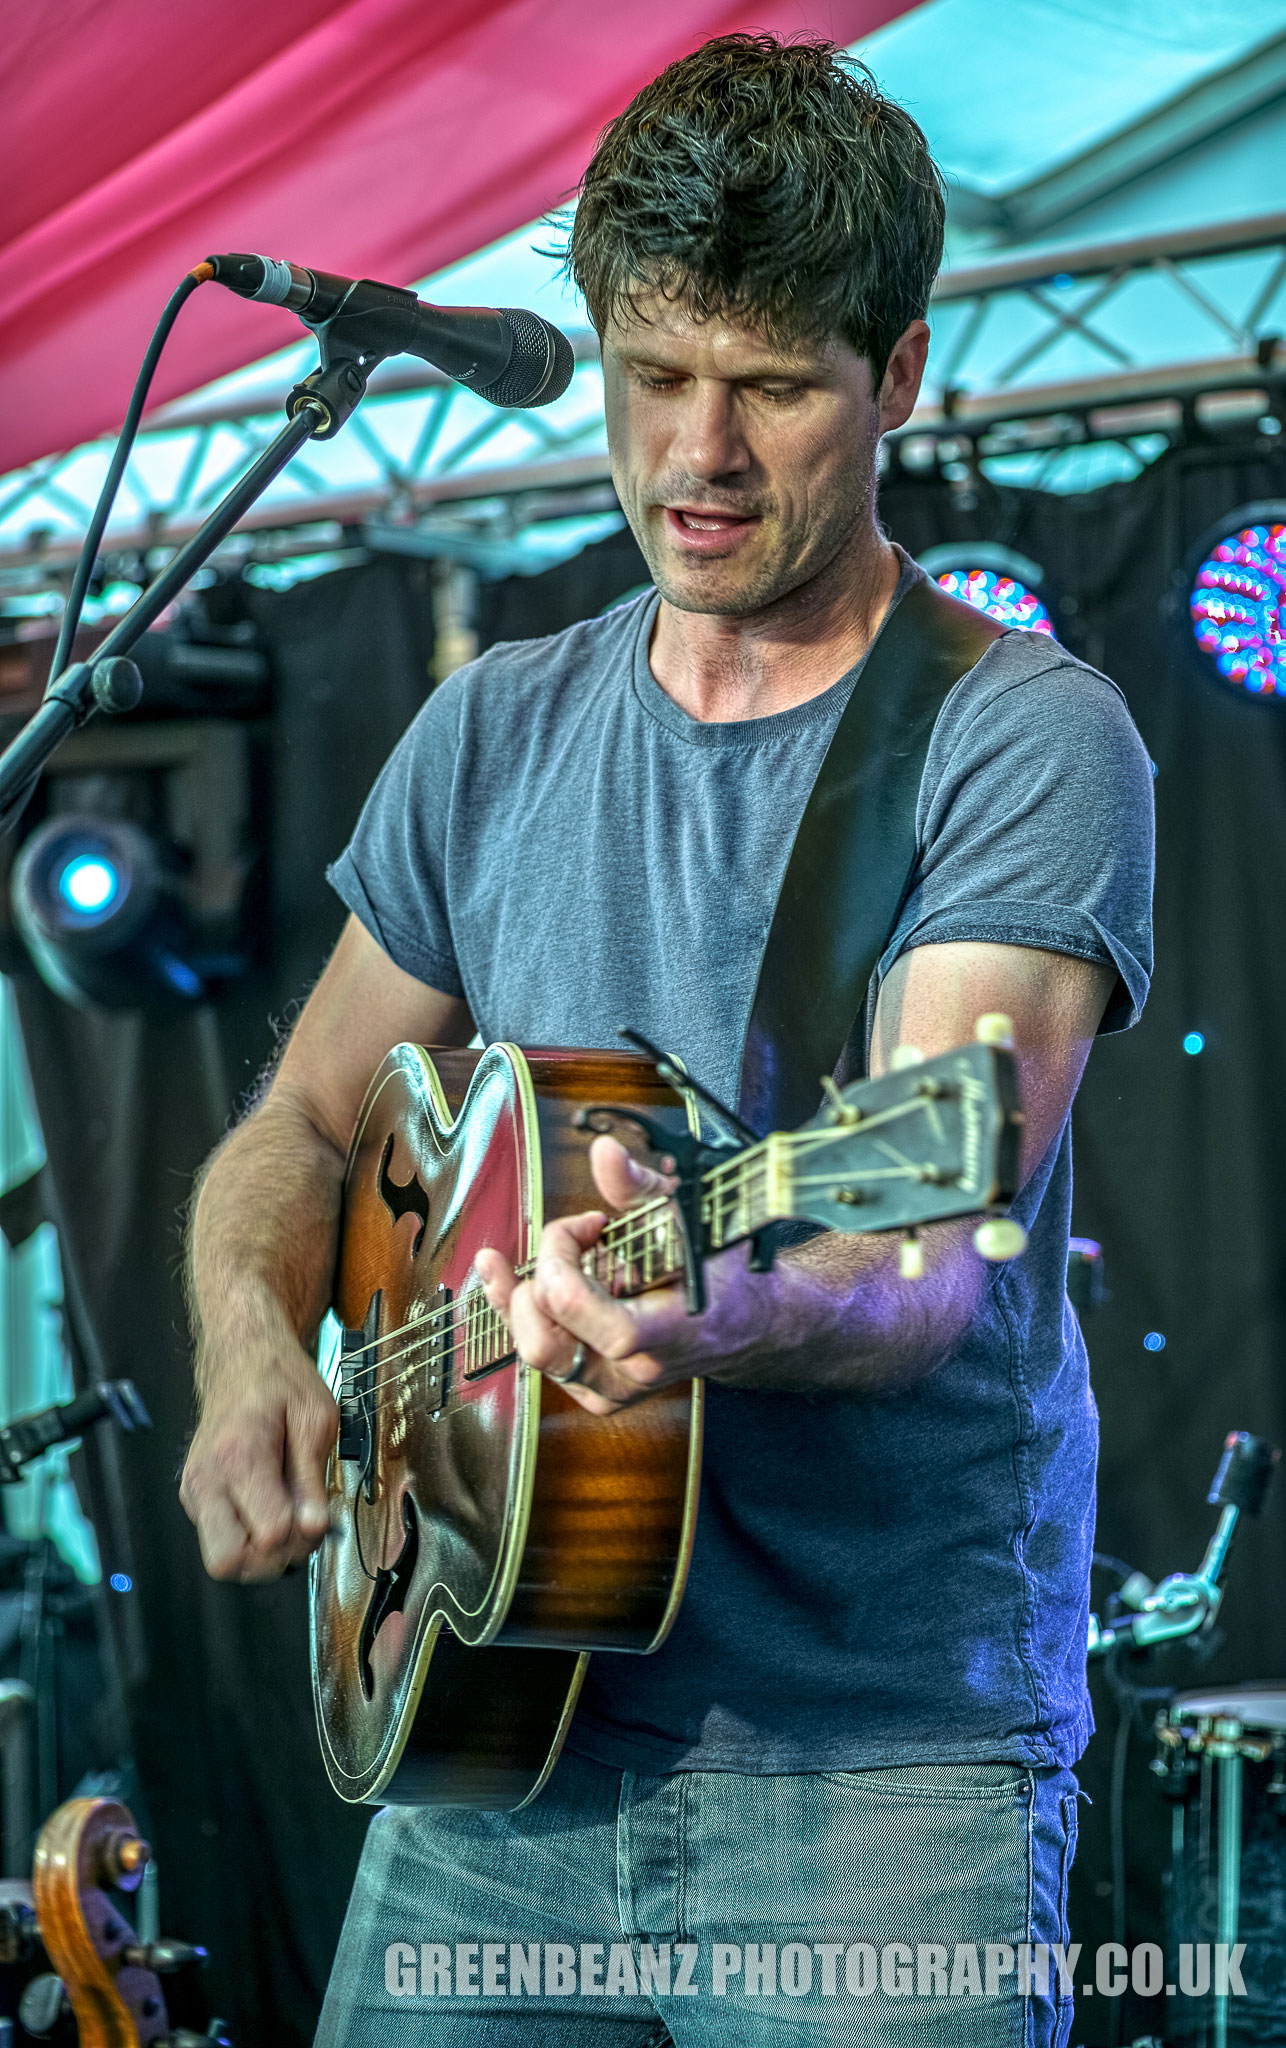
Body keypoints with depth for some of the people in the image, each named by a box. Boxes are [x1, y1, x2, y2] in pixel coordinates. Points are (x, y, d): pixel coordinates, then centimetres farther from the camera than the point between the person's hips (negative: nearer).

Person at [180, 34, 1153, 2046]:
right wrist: (255, 1365, -4)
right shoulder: (499, 733, 10)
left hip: (883, 1751, -4)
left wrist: (710, 1322, -40)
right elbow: (301, 1134, 17)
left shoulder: (1023, 741, -7)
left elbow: (932, 1255, -19)